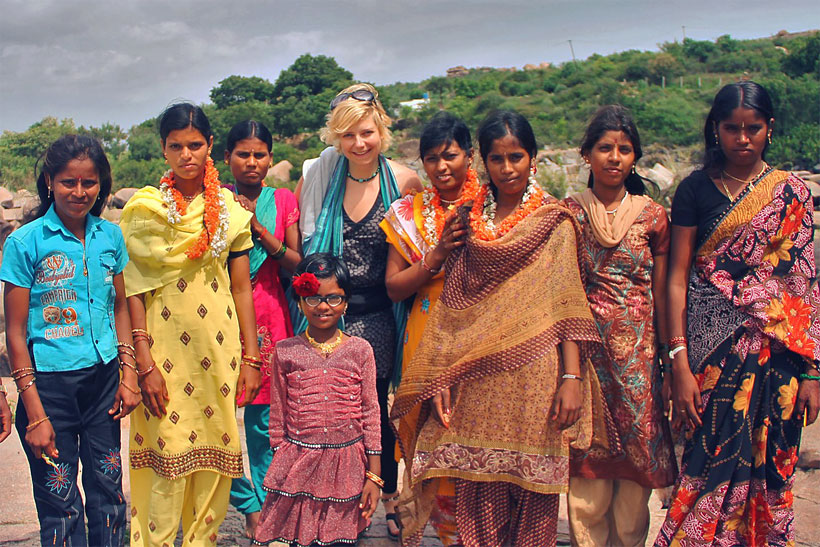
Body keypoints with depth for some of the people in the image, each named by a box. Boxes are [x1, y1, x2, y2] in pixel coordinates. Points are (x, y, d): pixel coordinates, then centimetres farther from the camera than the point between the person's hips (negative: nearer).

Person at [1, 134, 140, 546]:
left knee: (108, 489, 12)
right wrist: (34, 412, -10)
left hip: (103, 377, 4)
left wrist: (128, 374, 6)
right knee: (60, 504, 5)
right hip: (50, 383, -3)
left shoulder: (109, 235, 4)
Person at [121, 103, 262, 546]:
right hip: (164, 345, -2)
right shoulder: (144, 208, -2)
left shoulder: (230, 208, 5)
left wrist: (250, 358, 4)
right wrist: (144, 363, -11)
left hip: (218, 345, 3)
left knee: (214, 450, 9)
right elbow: (133, 289, -5)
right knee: (167, 456, 0)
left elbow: (241, 286, 7)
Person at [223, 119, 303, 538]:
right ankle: (248, 503, 13)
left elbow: (297, 264, 1)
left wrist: (258, 228, -10)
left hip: (269, 316, 1)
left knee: (263, 419, 3)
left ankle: (260, 507, 16)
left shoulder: (283, 200, 7)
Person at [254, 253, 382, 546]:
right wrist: (280, 464, 7)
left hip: (346, 466, 0)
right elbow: (278, 415, 7)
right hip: (299, 464, 0)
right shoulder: (285, 352, 2)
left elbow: (370, 413, 3)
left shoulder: (360, 350, 1)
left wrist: (373, 475, 1)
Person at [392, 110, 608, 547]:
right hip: (478, 377, 3)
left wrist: (572, 376, -12)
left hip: (532, 376, -2)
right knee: (478, 488, 5)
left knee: (530, 486, 3)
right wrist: (439, 379, 2)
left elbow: (568, 305, -3)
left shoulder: (554, 221, 3)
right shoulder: (471, 219, 11)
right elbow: (452, 305, 9)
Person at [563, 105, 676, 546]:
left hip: (639, 352, 1)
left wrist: (670, 364, 4)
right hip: (586, 348, 0)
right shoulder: (569, 213, 3)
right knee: (588, 479, 2)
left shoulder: (653, 216, 4)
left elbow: (661, 296, 6)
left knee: (634, 474, 5)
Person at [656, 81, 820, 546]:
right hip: (711, 347, -1)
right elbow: (678, 278, 0)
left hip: (775, 351, 1)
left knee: (768, 465, 3)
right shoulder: (696, 189, 4)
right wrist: (679, 362, -9)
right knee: (713, 462, -1)